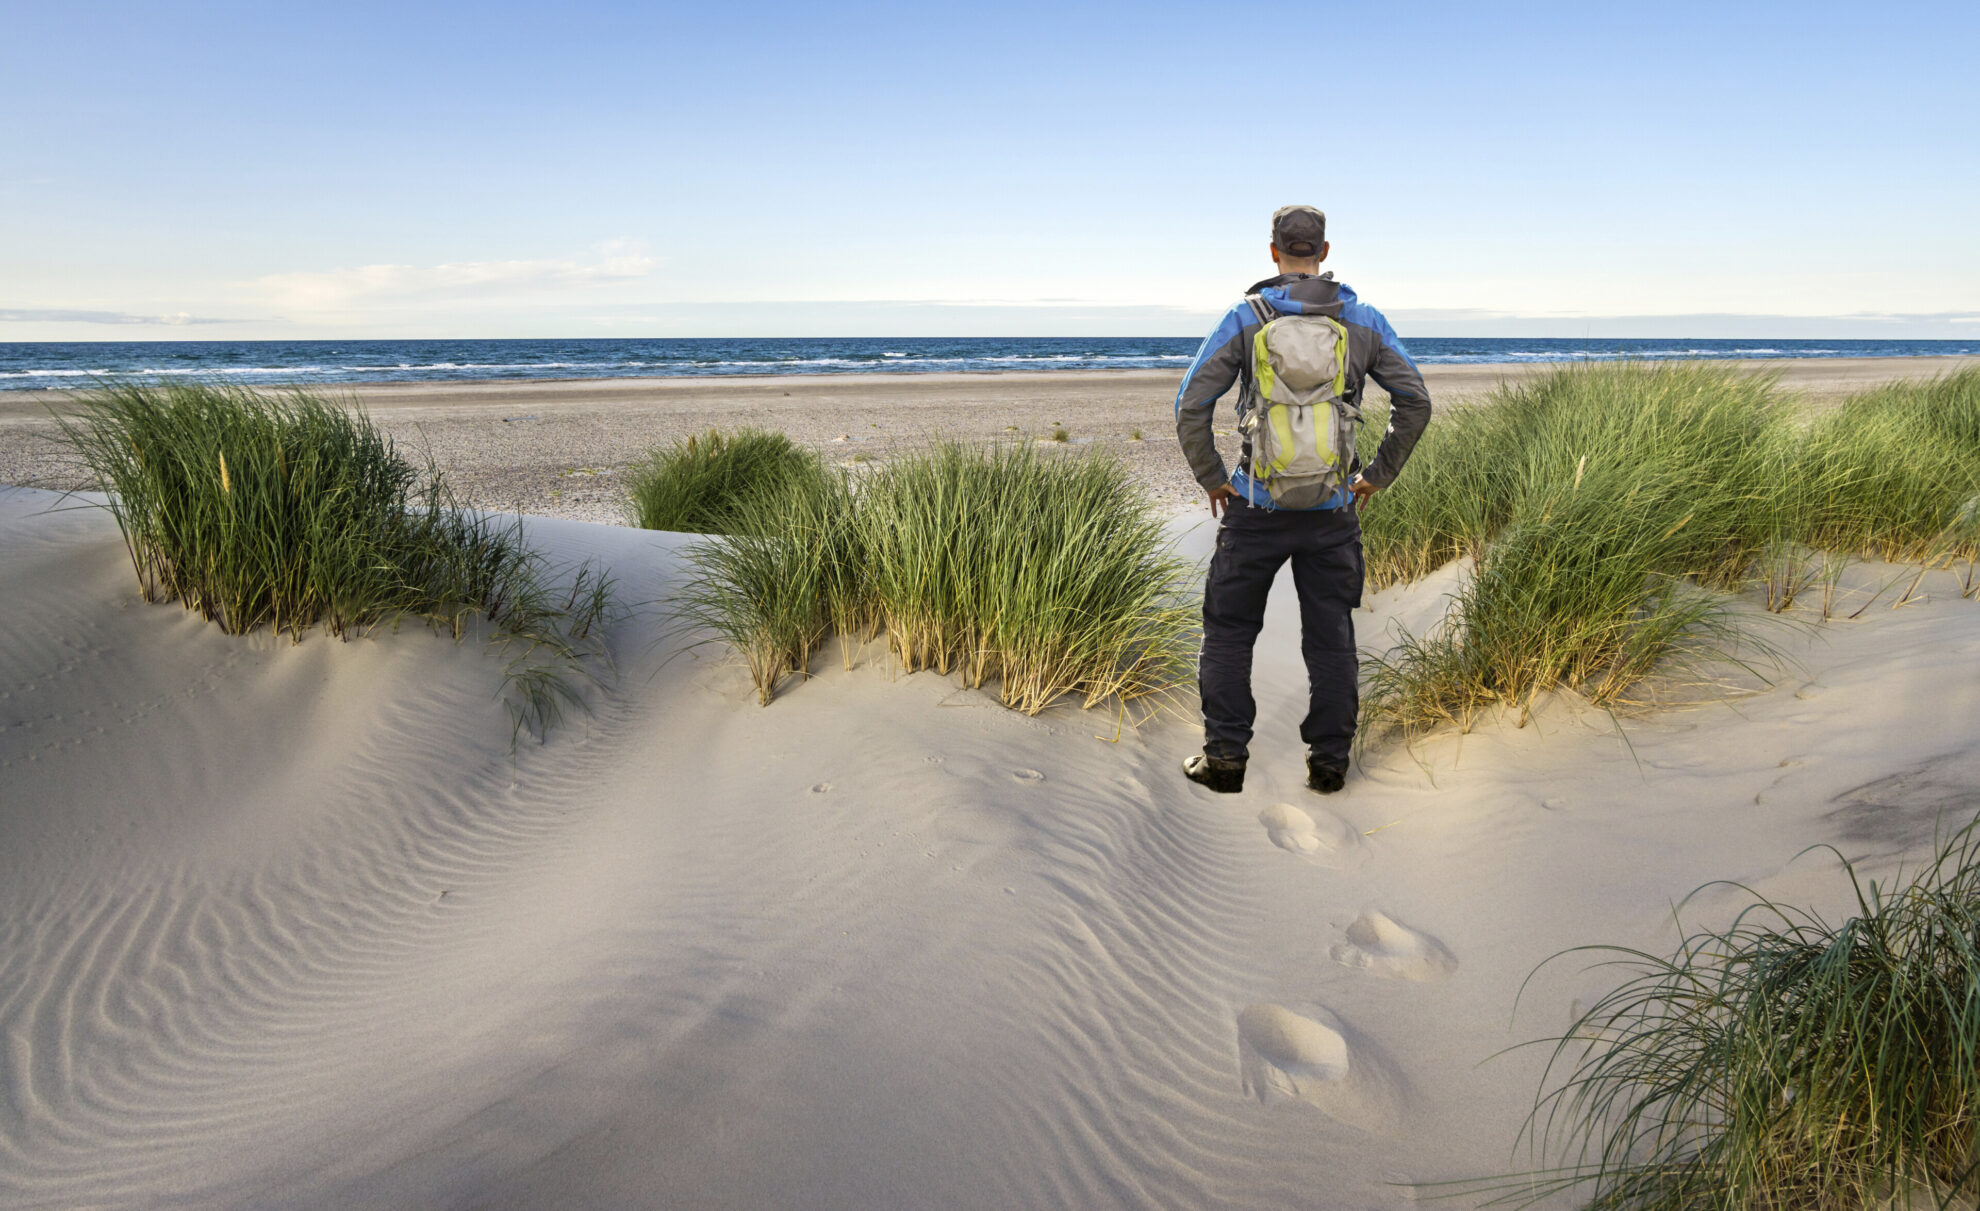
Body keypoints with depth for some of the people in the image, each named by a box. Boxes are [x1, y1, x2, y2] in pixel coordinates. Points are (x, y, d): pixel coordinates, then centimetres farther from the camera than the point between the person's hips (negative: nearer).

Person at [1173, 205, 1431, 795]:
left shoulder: (1246, 318, -4)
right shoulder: (1364, 320, 4)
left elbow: (1190, 406, -9)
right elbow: (1416, 401, 2)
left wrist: (1211, 479, 1)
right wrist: (1377, 475, 8)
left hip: (1258, 504, -2)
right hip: (1333, 505, 2)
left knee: (1229, 629, 10)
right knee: (1331, 635, 11)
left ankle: (1225, 758, 12)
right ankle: (1329, 762, 17)